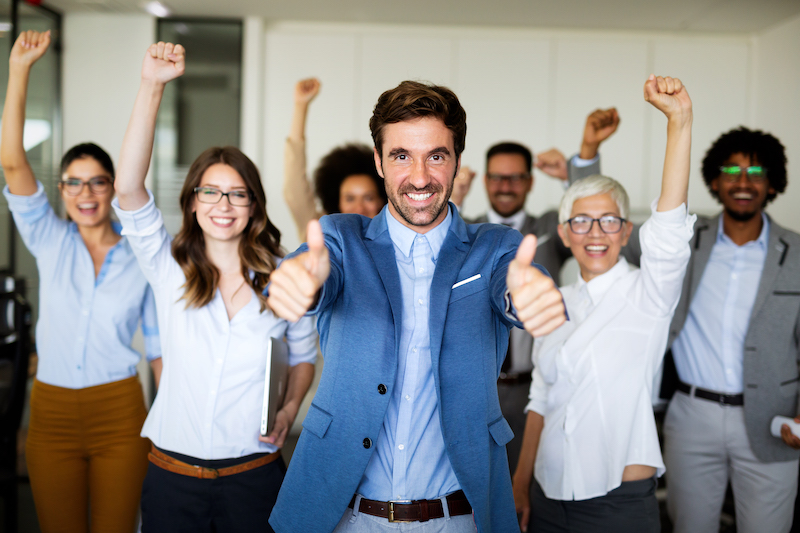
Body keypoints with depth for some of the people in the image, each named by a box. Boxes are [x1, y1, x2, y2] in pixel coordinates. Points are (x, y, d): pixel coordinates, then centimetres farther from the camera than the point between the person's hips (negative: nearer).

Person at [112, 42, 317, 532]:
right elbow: (129, 188, -18)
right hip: (172, 475, 0)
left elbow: (304, 357, 13)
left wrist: (290, 409, -6)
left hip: (254, 475, 0)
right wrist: (153, 86, -23)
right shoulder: (170, 269, -4)